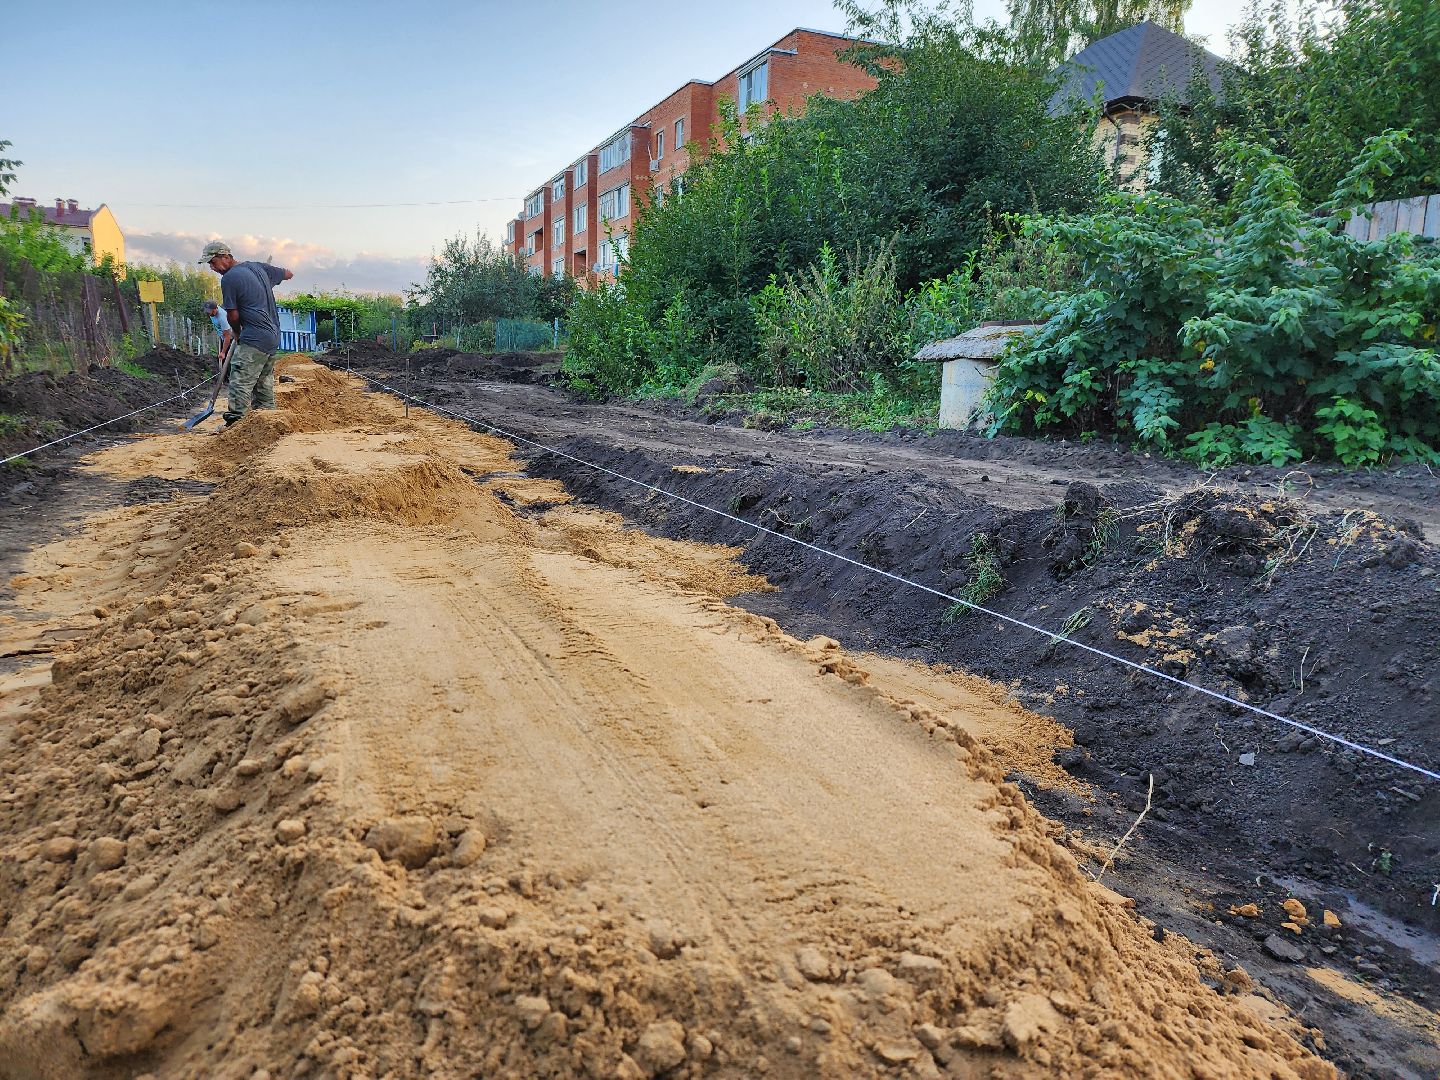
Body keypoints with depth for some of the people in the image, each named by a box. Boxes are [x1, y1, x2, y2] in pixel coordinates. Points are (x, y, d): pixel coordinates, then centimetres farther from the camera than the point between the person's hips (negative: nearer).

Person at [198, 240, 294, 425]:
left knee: (240, 383, -10)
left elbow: (233, 315, -6)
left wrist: (237, 333, 13)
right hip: (273, 337, 9)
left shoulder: (228, 278, -10)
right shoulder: (259, 267, 12)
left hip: (254, 340, -9)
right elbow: (288, 274, 26)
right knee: (265, 384, 15)